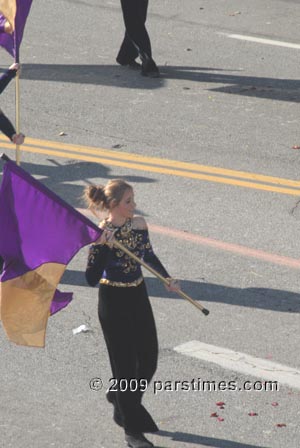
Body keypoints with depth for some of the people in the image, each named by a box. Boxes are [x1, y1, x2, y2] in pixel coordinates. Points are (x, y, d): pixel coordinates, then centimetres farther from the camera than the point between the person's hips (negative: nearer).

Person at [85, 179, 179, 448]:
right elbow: (92, 279, -23)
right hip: (113, 302, -6)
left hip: (138, 297, 6)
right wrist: (102, 246, -33)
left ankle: (121, 400, 40)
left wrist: (168, 279, 3)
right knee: (126, 363, 1)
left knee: (149, 360, 12)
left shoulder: (138, 224, -1)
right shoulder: (101, 234, -19)